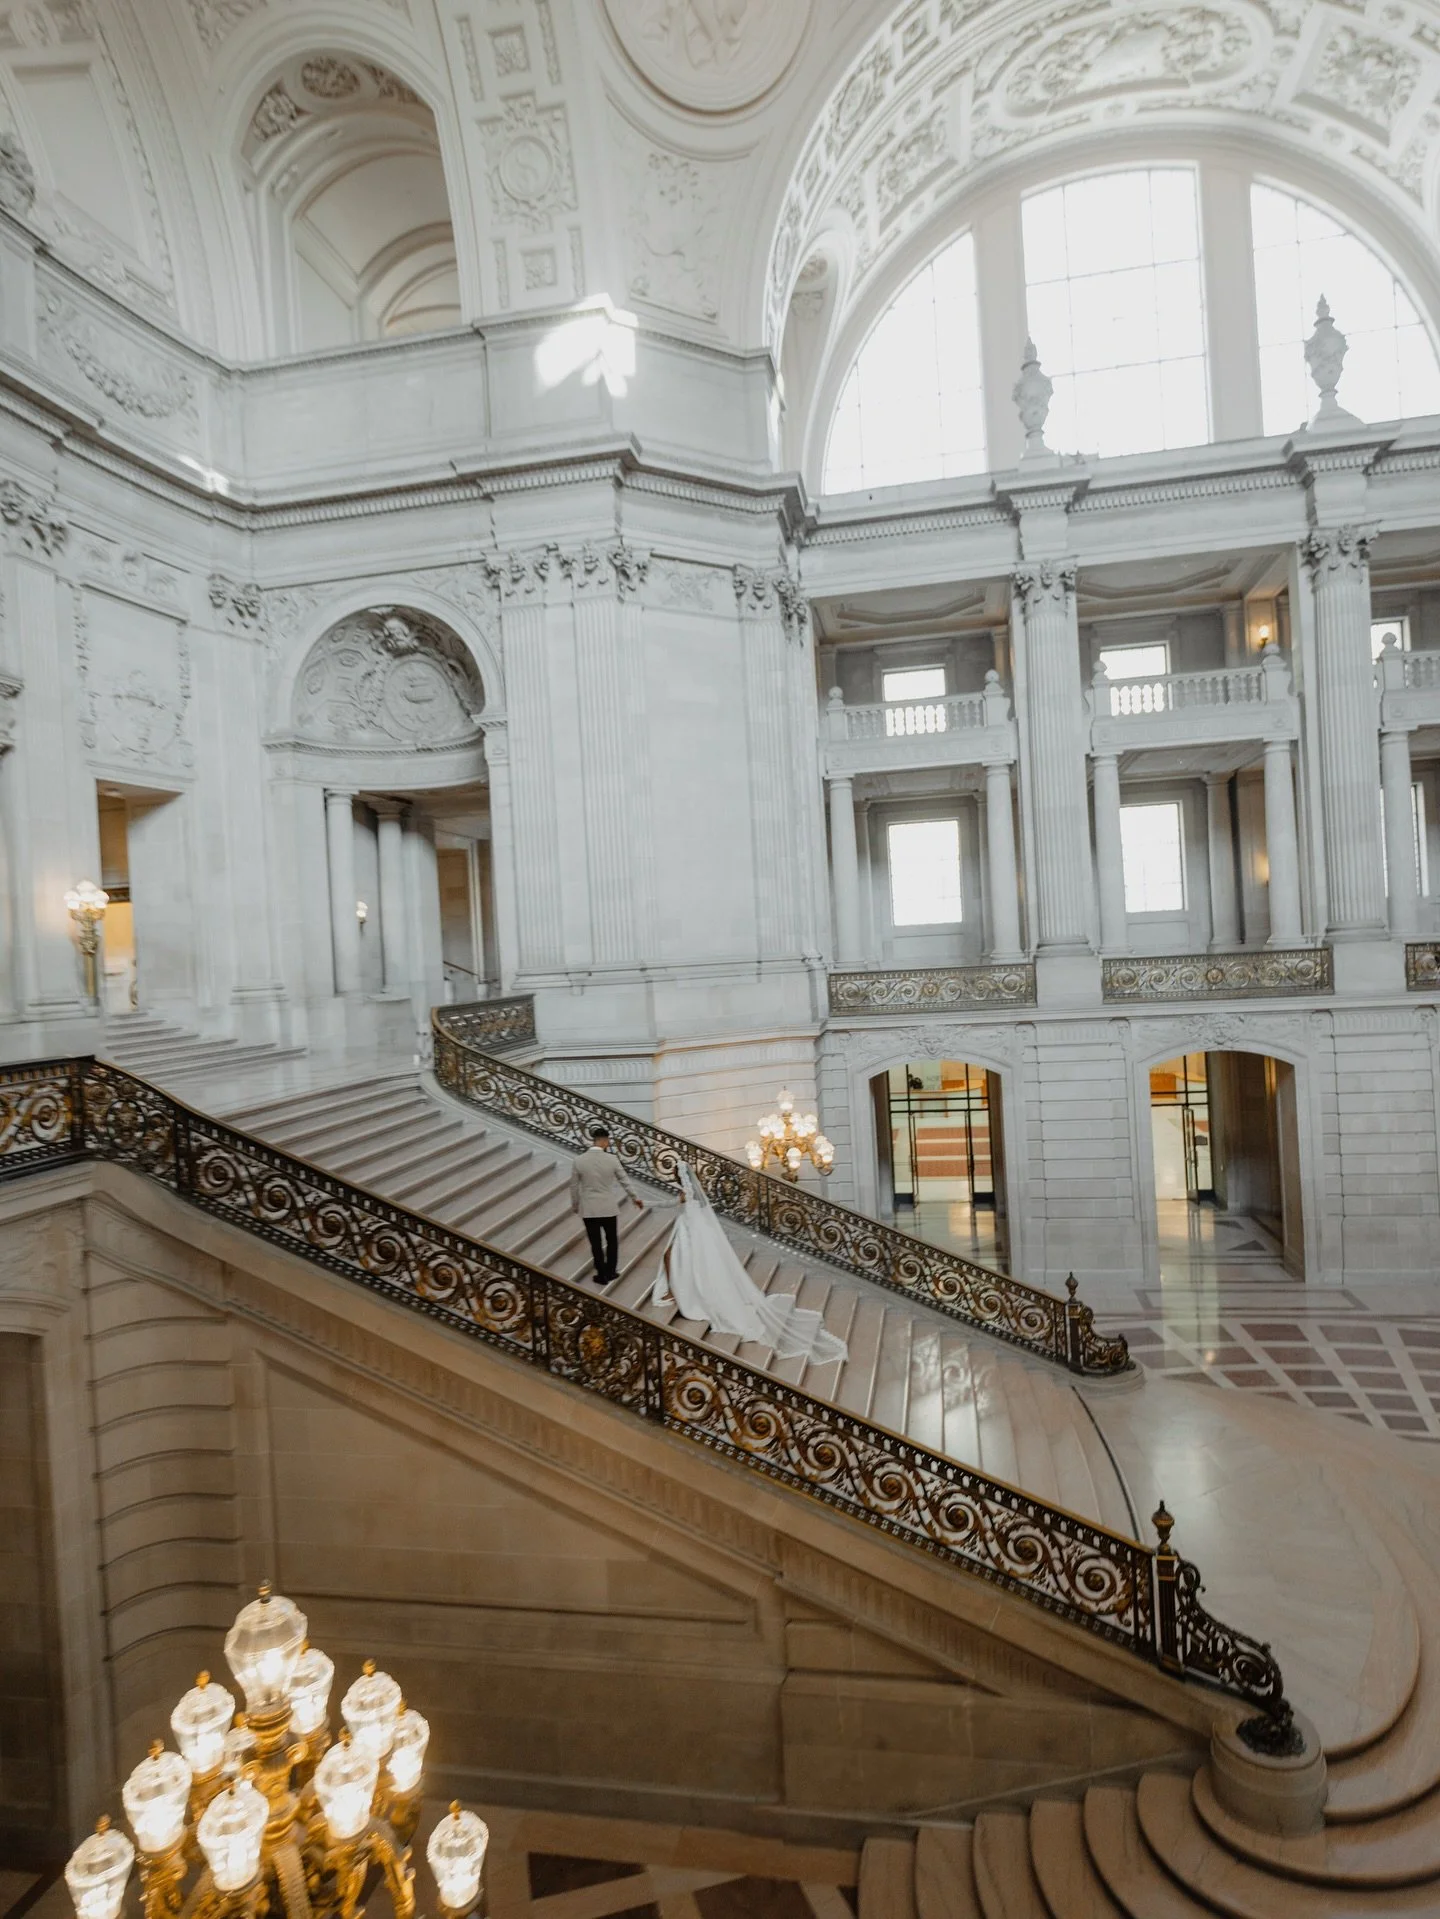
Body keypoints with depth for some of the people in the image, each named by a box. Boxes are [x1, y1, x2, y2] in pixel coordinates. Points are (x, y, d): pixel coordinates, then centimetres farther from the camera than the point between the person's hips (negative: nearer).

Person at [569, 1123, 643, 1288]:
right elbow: (624, 1180, 0)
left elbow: (574, 1186, 0)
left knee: (596, 1243, 10)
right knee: (612, 1240, 18)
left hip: (588, 1209, 0)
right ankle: (610, 1273, 26)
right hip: (609, 1208, 0)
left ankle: (602, 1276, 19)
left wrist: (575, 1205, 16)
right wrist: (636, 1198, 14)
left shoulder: (579, 1161, -8)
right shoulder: (611, 1159, -11)